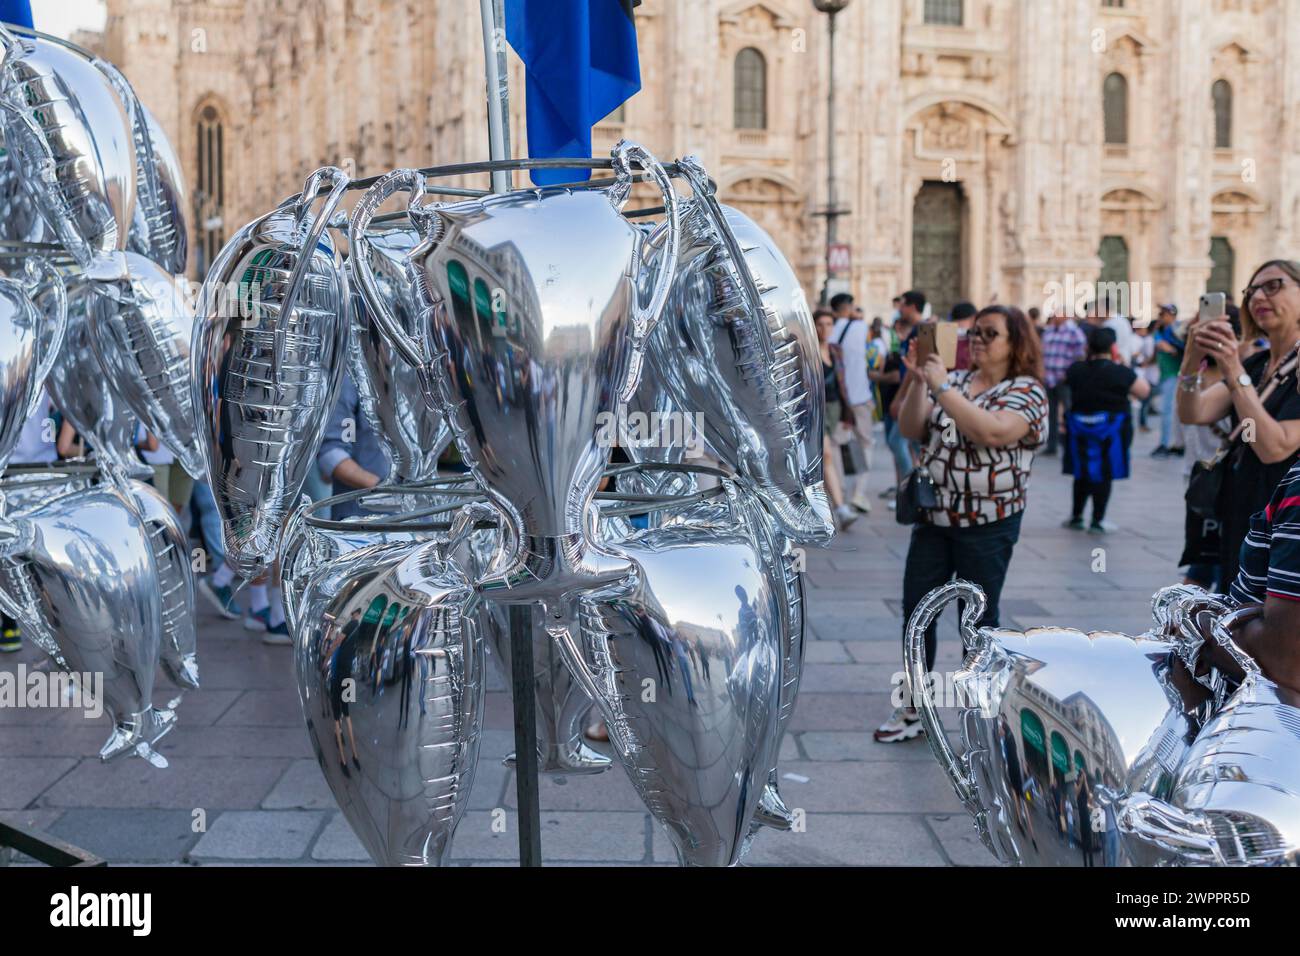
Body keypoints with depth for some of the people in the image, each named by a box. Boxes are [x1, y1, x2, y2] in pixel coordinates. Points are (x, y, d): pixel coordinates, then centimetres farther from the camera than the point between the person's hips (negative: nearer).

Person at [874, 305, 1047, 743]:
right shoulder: (955, 380, 9)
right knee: (915, 609, 7)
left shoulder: (1027, 391, -8)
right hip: (934, 516, 6)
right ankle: (911, 710, 18)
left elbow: (990, 432, -27)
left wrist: (940, 386, -25)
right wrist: (917, 380, -11)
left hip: (988, 524, -5)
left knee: (978, 620, 4)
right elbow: (912, 430, 3)